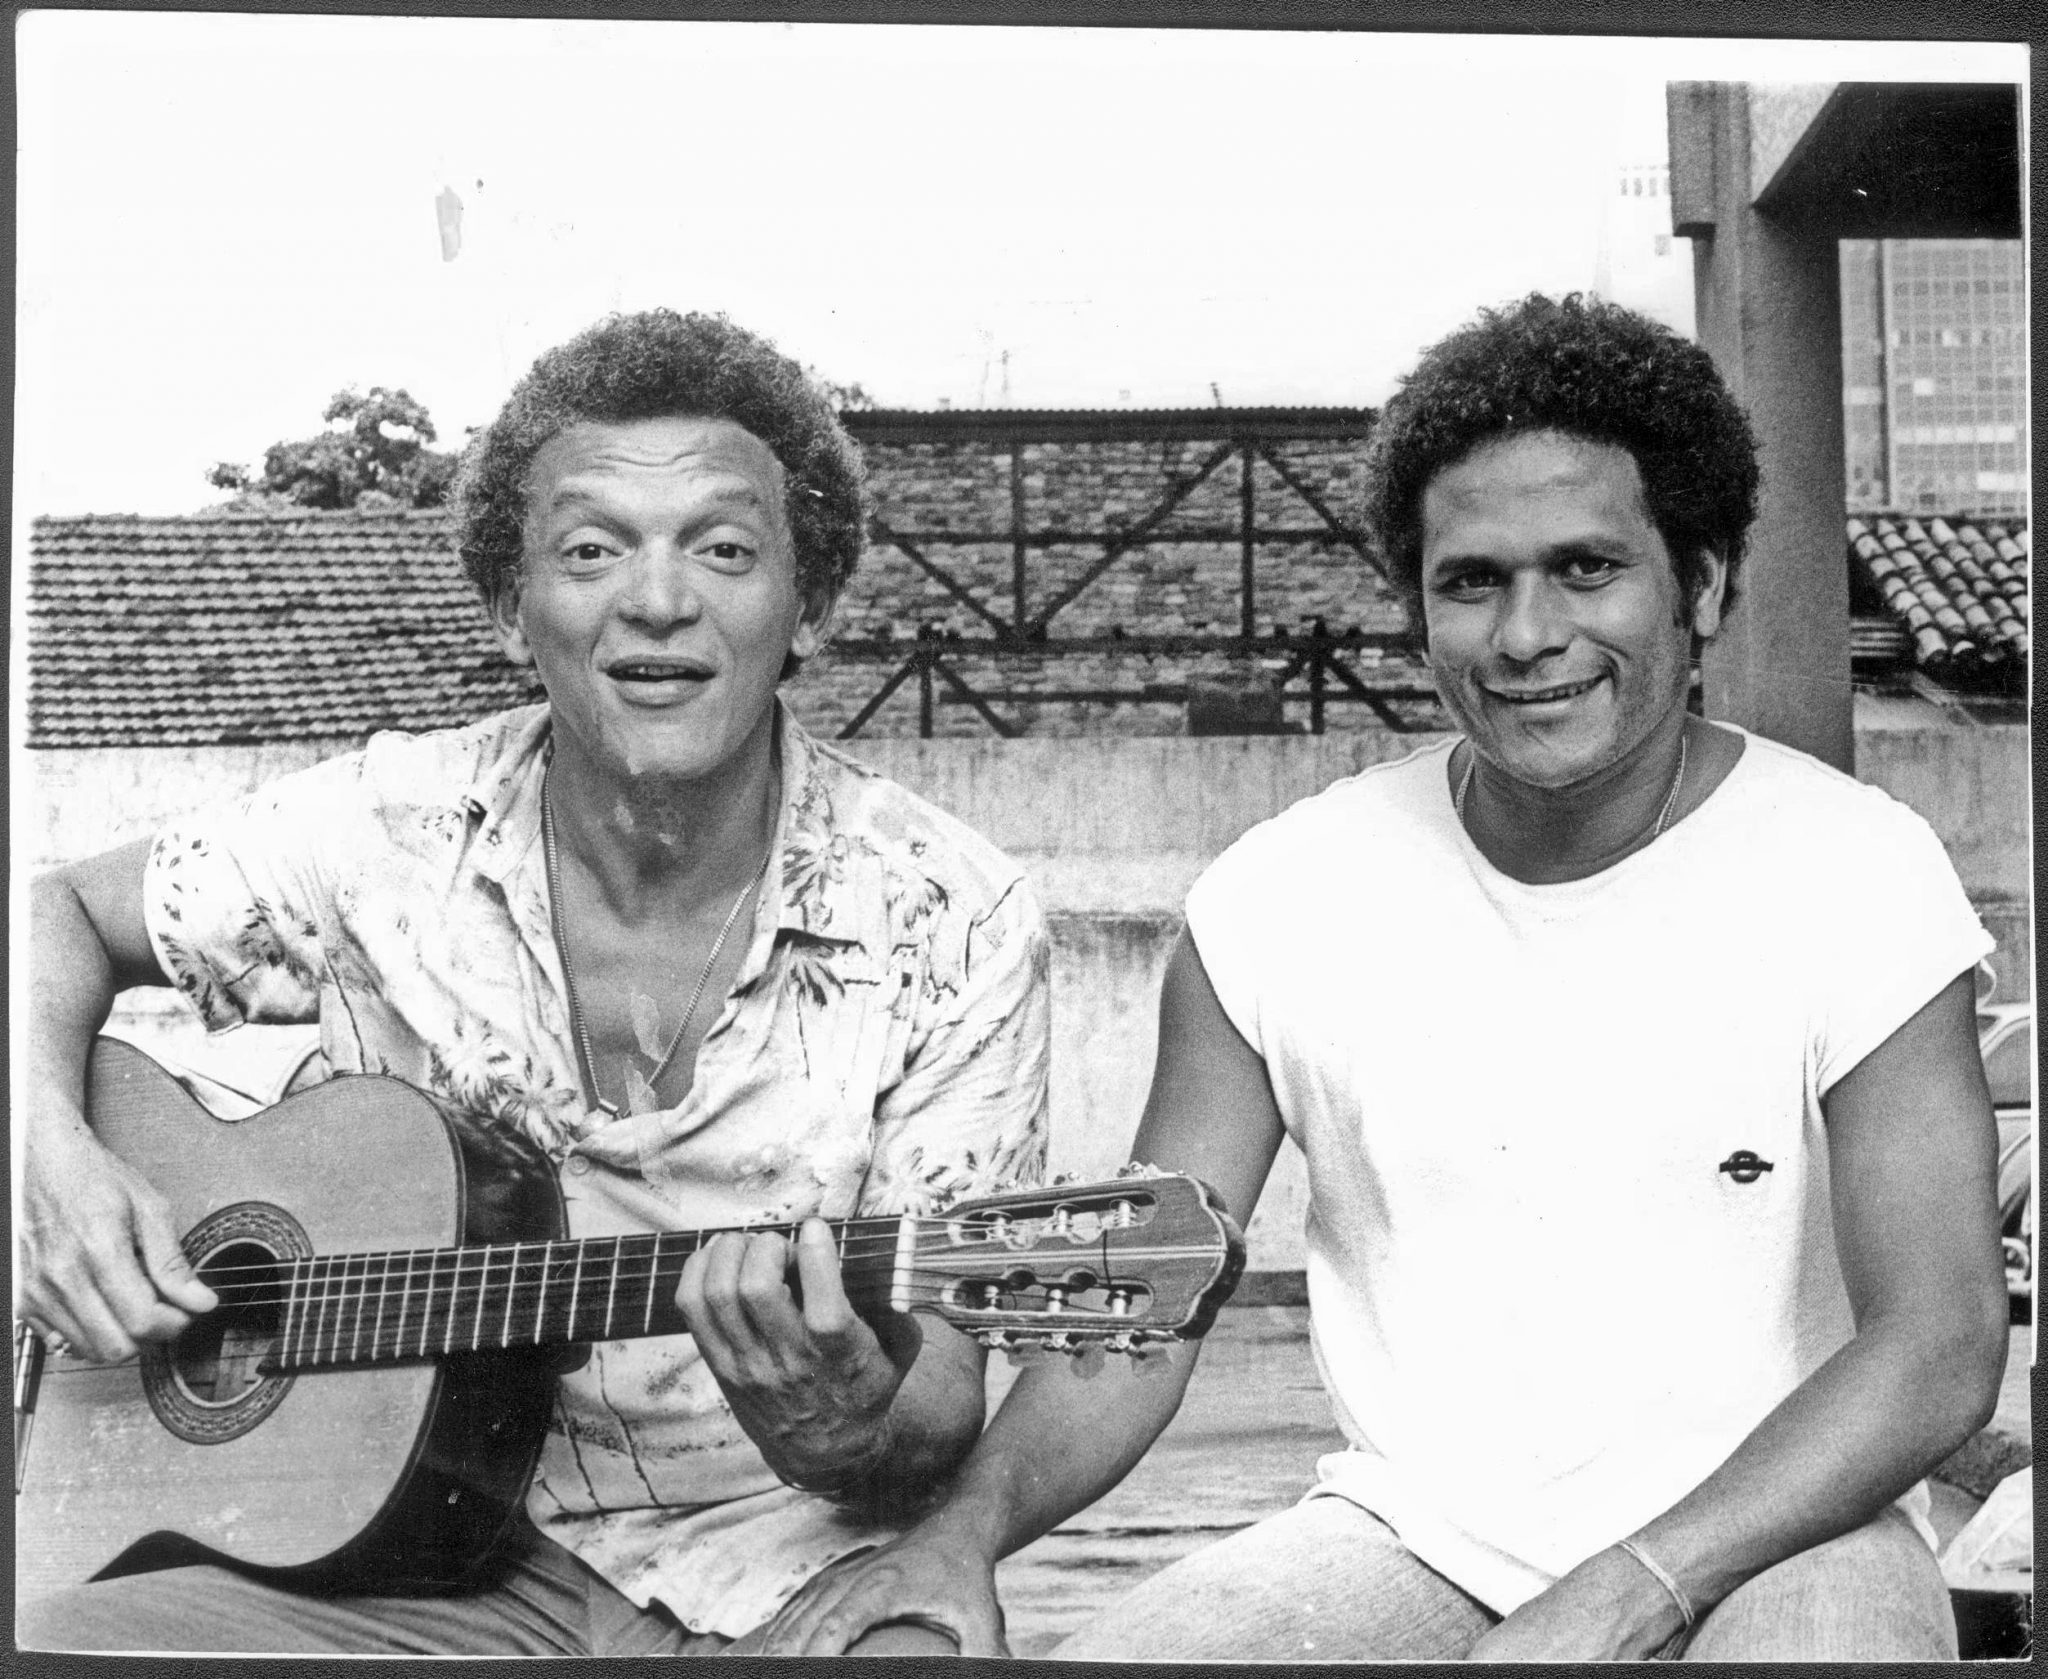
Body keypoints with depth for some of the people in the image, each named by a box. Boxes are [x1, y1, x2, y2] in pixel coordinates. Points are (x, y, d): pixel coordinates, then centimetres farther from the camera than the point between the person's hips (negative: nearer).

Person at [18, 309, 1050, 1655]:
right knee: (55, 1640, -25)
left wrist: (851, 1434, -29)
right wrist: (53, 1150, -5)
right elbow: (60, 915, 15)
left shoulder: (954, 924, -7)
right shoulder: (388, 834, -2)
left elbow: (942, 1394, -5)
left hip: (777, 1568, -1)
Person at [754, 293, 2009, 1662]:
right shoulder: (1279, 896, -1)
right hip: (1415, 1534, 1)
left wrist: (1631, 1593, -25)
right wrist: (971, 1525, -19)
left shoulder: (1859, 879, -8)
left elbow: (1937, 1346, -12)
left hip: (1773, 1533, -1)